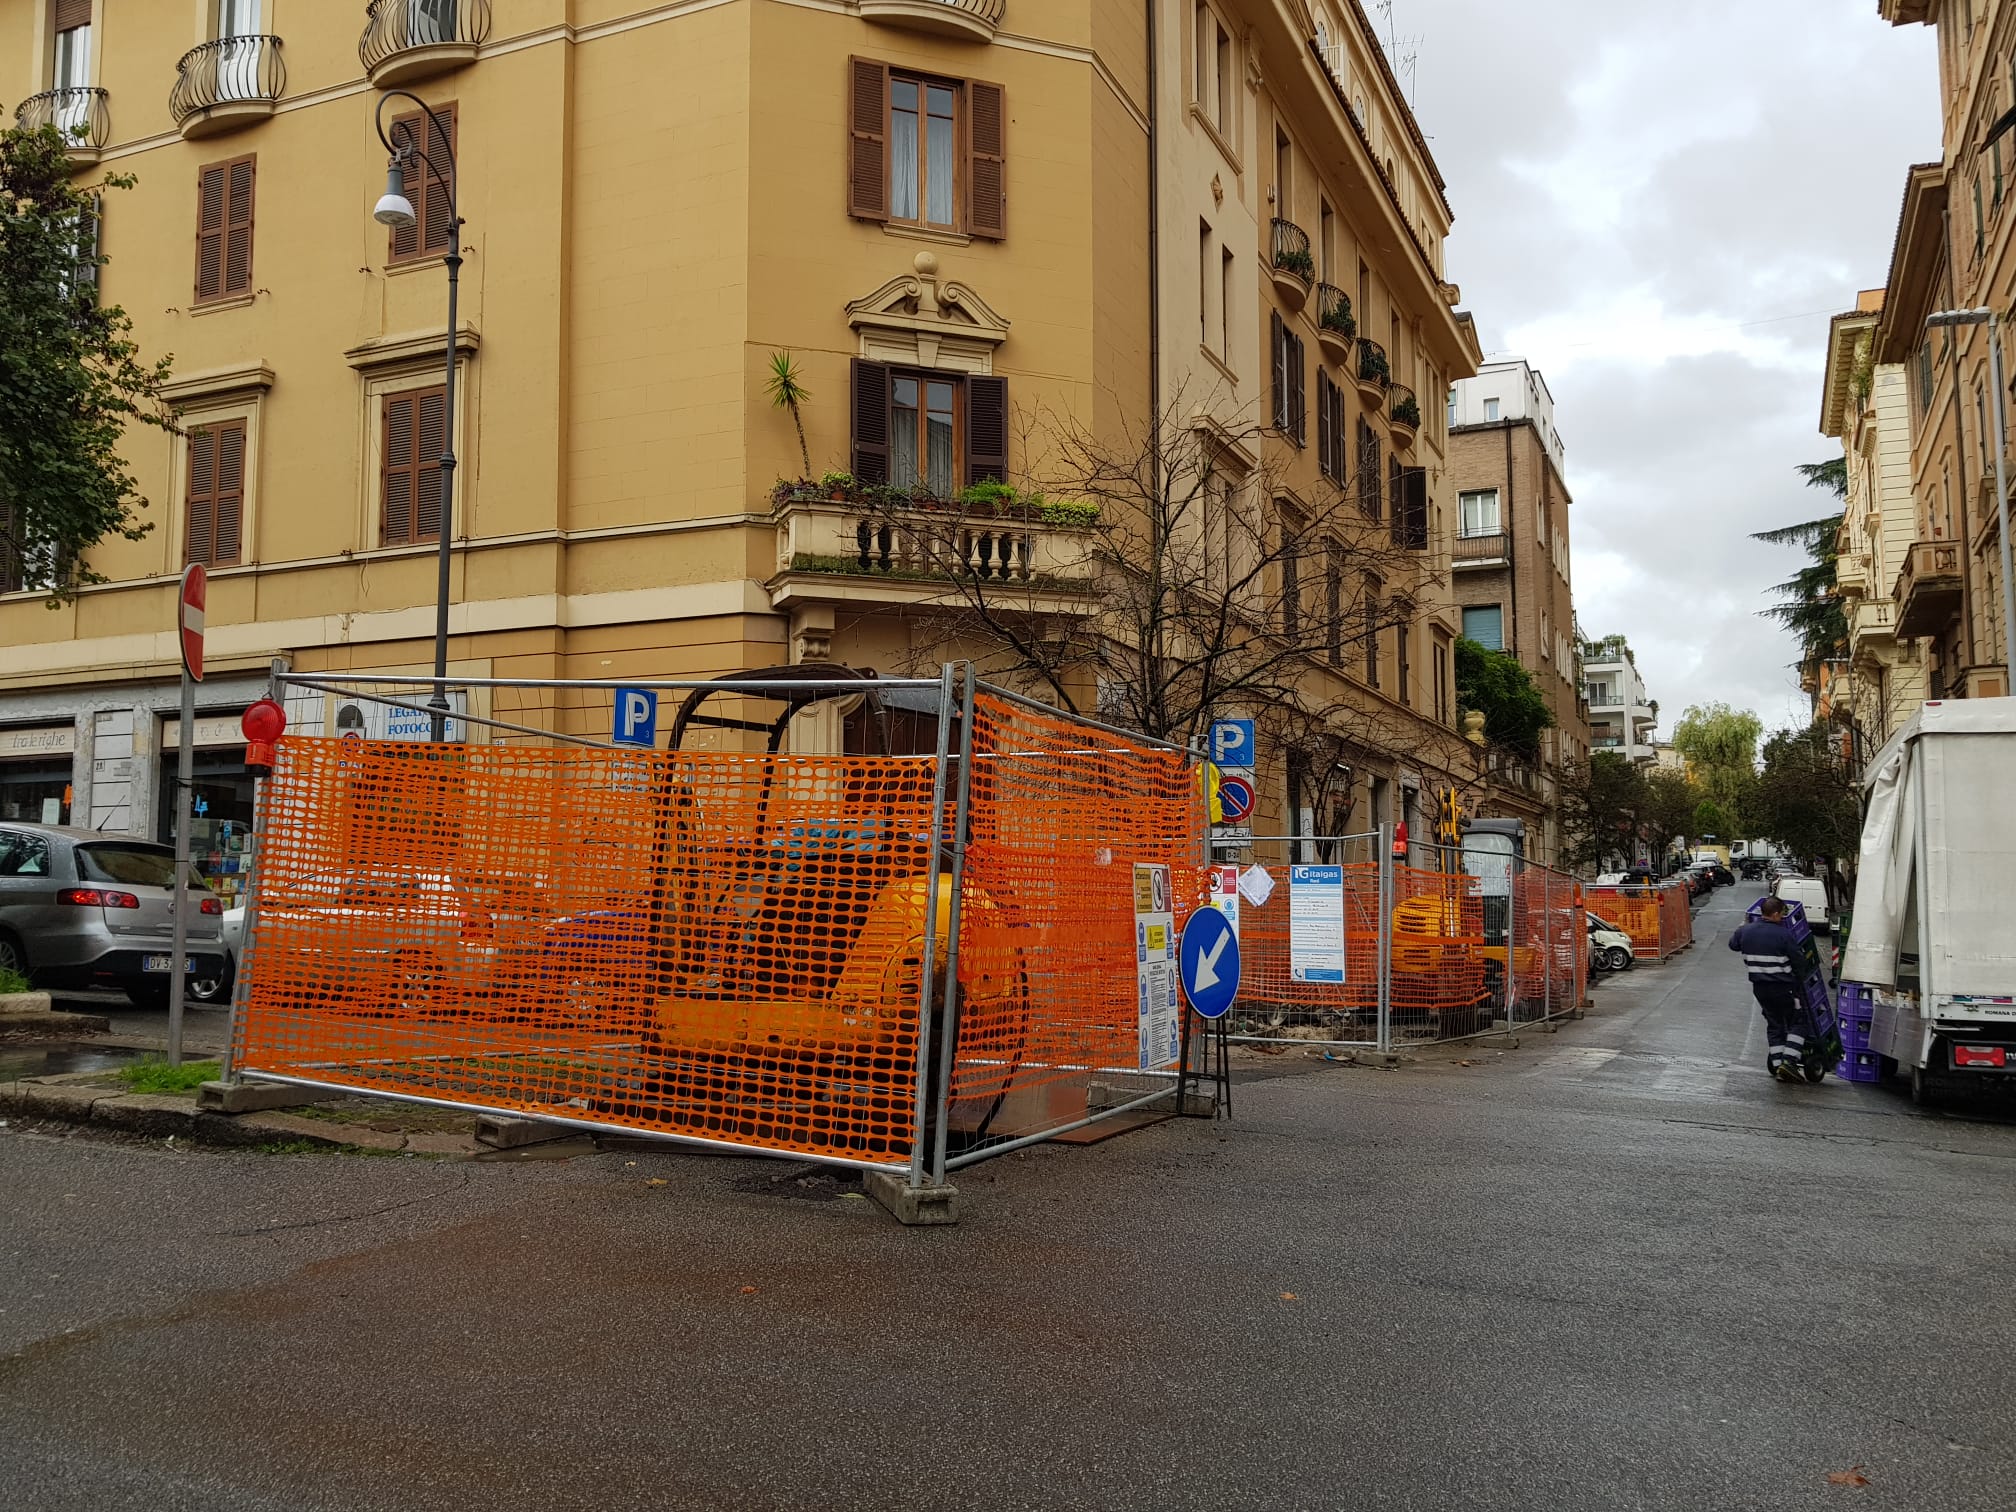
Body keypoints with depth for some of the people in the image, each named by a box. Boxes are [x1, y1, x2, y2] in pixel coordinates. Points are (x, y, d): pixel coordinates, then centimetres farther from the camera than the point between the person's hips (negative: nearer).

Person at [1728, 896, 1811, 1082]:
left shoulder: (1746, 931, -1)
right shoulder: (1783, 935, -18)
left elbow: (1732, 944, 20)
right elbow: (1799, 960, -10)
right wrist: (1800, 977, 9)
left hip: (1760, 988, 6)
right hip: (1783, 988, -6)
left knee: (1774, 1025, 17)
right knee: (1797, 1023, 8)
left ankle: (1777, 1064, 14)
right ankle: (1789, 1060, -5)